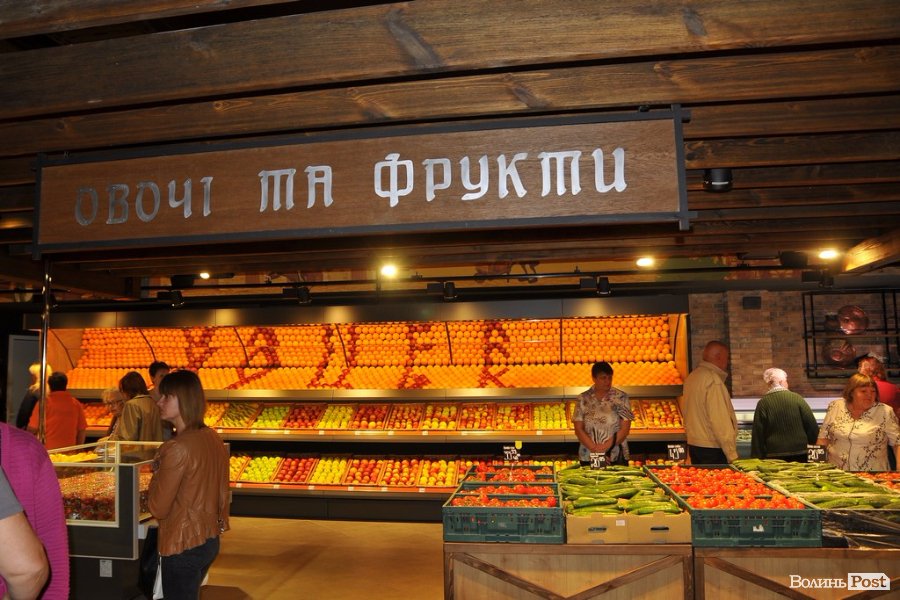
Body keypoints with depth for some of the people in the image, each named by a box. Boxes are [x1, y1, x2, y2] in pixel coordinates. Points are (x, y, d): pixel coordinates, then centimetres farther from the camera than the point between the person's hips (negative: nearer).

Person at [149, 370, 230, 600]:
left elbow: (158, 509, -15)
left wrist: (157, 473, -2)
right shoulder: (213, 438, 2)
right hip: (210, 540, 8)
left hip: (183, 546, -8)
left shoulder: (179, 447, -22)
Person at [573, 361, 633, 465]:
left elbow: (625, 428, -5)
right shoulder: (583, 399, 2)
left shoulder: (621, 397, 0)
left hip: (616, 458, -1)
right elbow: (578, 429, -1)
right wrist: (594, 448, -13)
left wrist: (606, 446, -15)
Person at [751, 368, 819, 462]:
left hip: (773, 455, -1)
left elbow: (758, 434, -2)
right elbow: (812, 425, 0)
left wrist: (756, 457, 3)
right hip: (799, 455, 1)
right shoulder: (797, 398, -2)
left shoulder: (763, 403, -4)